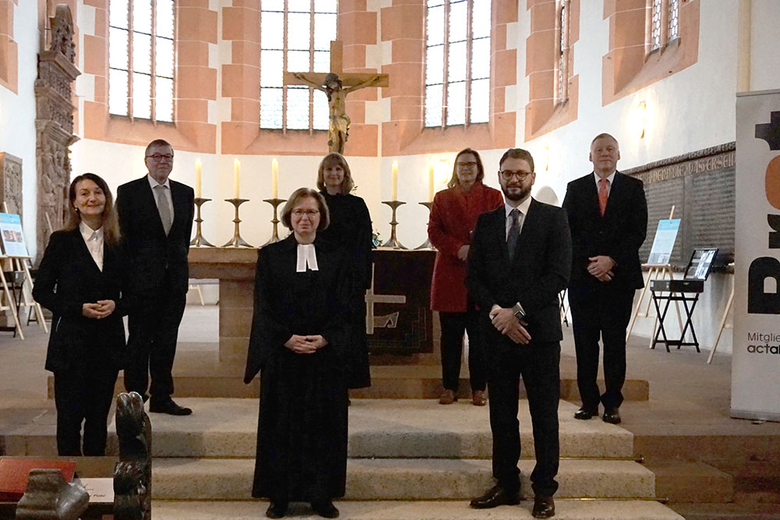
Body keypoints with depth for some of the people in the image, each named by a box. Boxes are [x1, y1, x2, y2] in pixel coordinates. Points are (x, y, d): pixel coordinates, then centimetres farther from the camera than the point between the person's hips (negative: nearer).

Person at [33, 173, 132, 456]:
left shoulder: (118, 245, 7)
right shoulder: (61, 241, 0)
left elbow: (130, 293, 13)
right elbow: (41, 291, -2)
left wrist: (116, 305, -9)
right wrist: (79, 308, -14)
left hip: (108, 341, 3)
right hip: (71, 342, -2)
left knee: (99, 415, 9)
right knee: (70, 416, 1)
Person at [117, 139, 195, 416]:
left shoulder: (185, 193, 11)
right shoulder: (128, 192, -1)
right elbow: (122, 236, -3)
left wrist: (179, 265, 9)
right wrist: (131, 273, -5)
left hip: (175, 278, 4)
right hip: (143, 278, -4)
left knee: (167, 340, 9)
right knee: (139, 340, 3)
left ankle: (161, 397, 17)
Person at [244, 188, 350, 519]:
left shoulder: (335, 258, 7)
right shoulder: (270, 256, 4)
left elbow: (342, 307, 3)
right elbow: (264, 306, -1)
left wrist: (325, 339, -12)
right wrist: (286, 339, -14)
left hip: (325, 353, 1)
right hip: (281, 354, -1)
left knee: (323, 425, 4)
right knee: (281, 425, 3)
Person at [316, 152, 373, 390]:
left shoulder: (357, 205, 5)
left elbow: (365, 244, 3)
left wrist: (364, 282, -4)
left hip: (350, 278, -1)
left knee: (348, 330, 0)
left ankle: (344, 385, 9)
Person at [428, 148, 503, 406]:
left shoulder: (493, 196, 11)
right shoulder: (442, 198, 13)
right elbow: (434, 231, 4)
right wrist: (458, 249, -12)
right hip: (450, 274, 1)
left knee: (480, 335, 1)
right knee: (450, 334, 3)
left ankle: (478, 389, 9)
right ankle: (449, 387, 12)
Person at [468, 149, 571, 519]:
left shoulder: (553, 218, 0)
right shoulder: (486, 222, 10)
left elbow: (558, 275, -9)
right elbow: (474, 278, 6)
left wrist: (518, 311, -14)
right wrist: (497, 314, -10)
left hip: (540, 330, -3)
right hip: (497, 332, 3)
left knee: (544, 415, 5)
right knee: (501, 414, 9)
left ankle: (544, 489, 15)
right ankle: (506, 484, 21)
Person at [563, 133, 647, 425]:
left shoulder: (633, 188, 8)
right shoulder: (575, 189, 10)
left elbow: (638, 231, 0)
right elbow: (568, 232, 3)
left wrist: (612, 260, -12)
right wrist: (589, 263, -9)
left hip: (620, 277, -1)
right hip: (582, 278, 1)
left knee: (615, 343, 2)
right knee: (585, 343, 3)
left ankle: (612, 403, 9)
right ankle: (588, 402, 11)